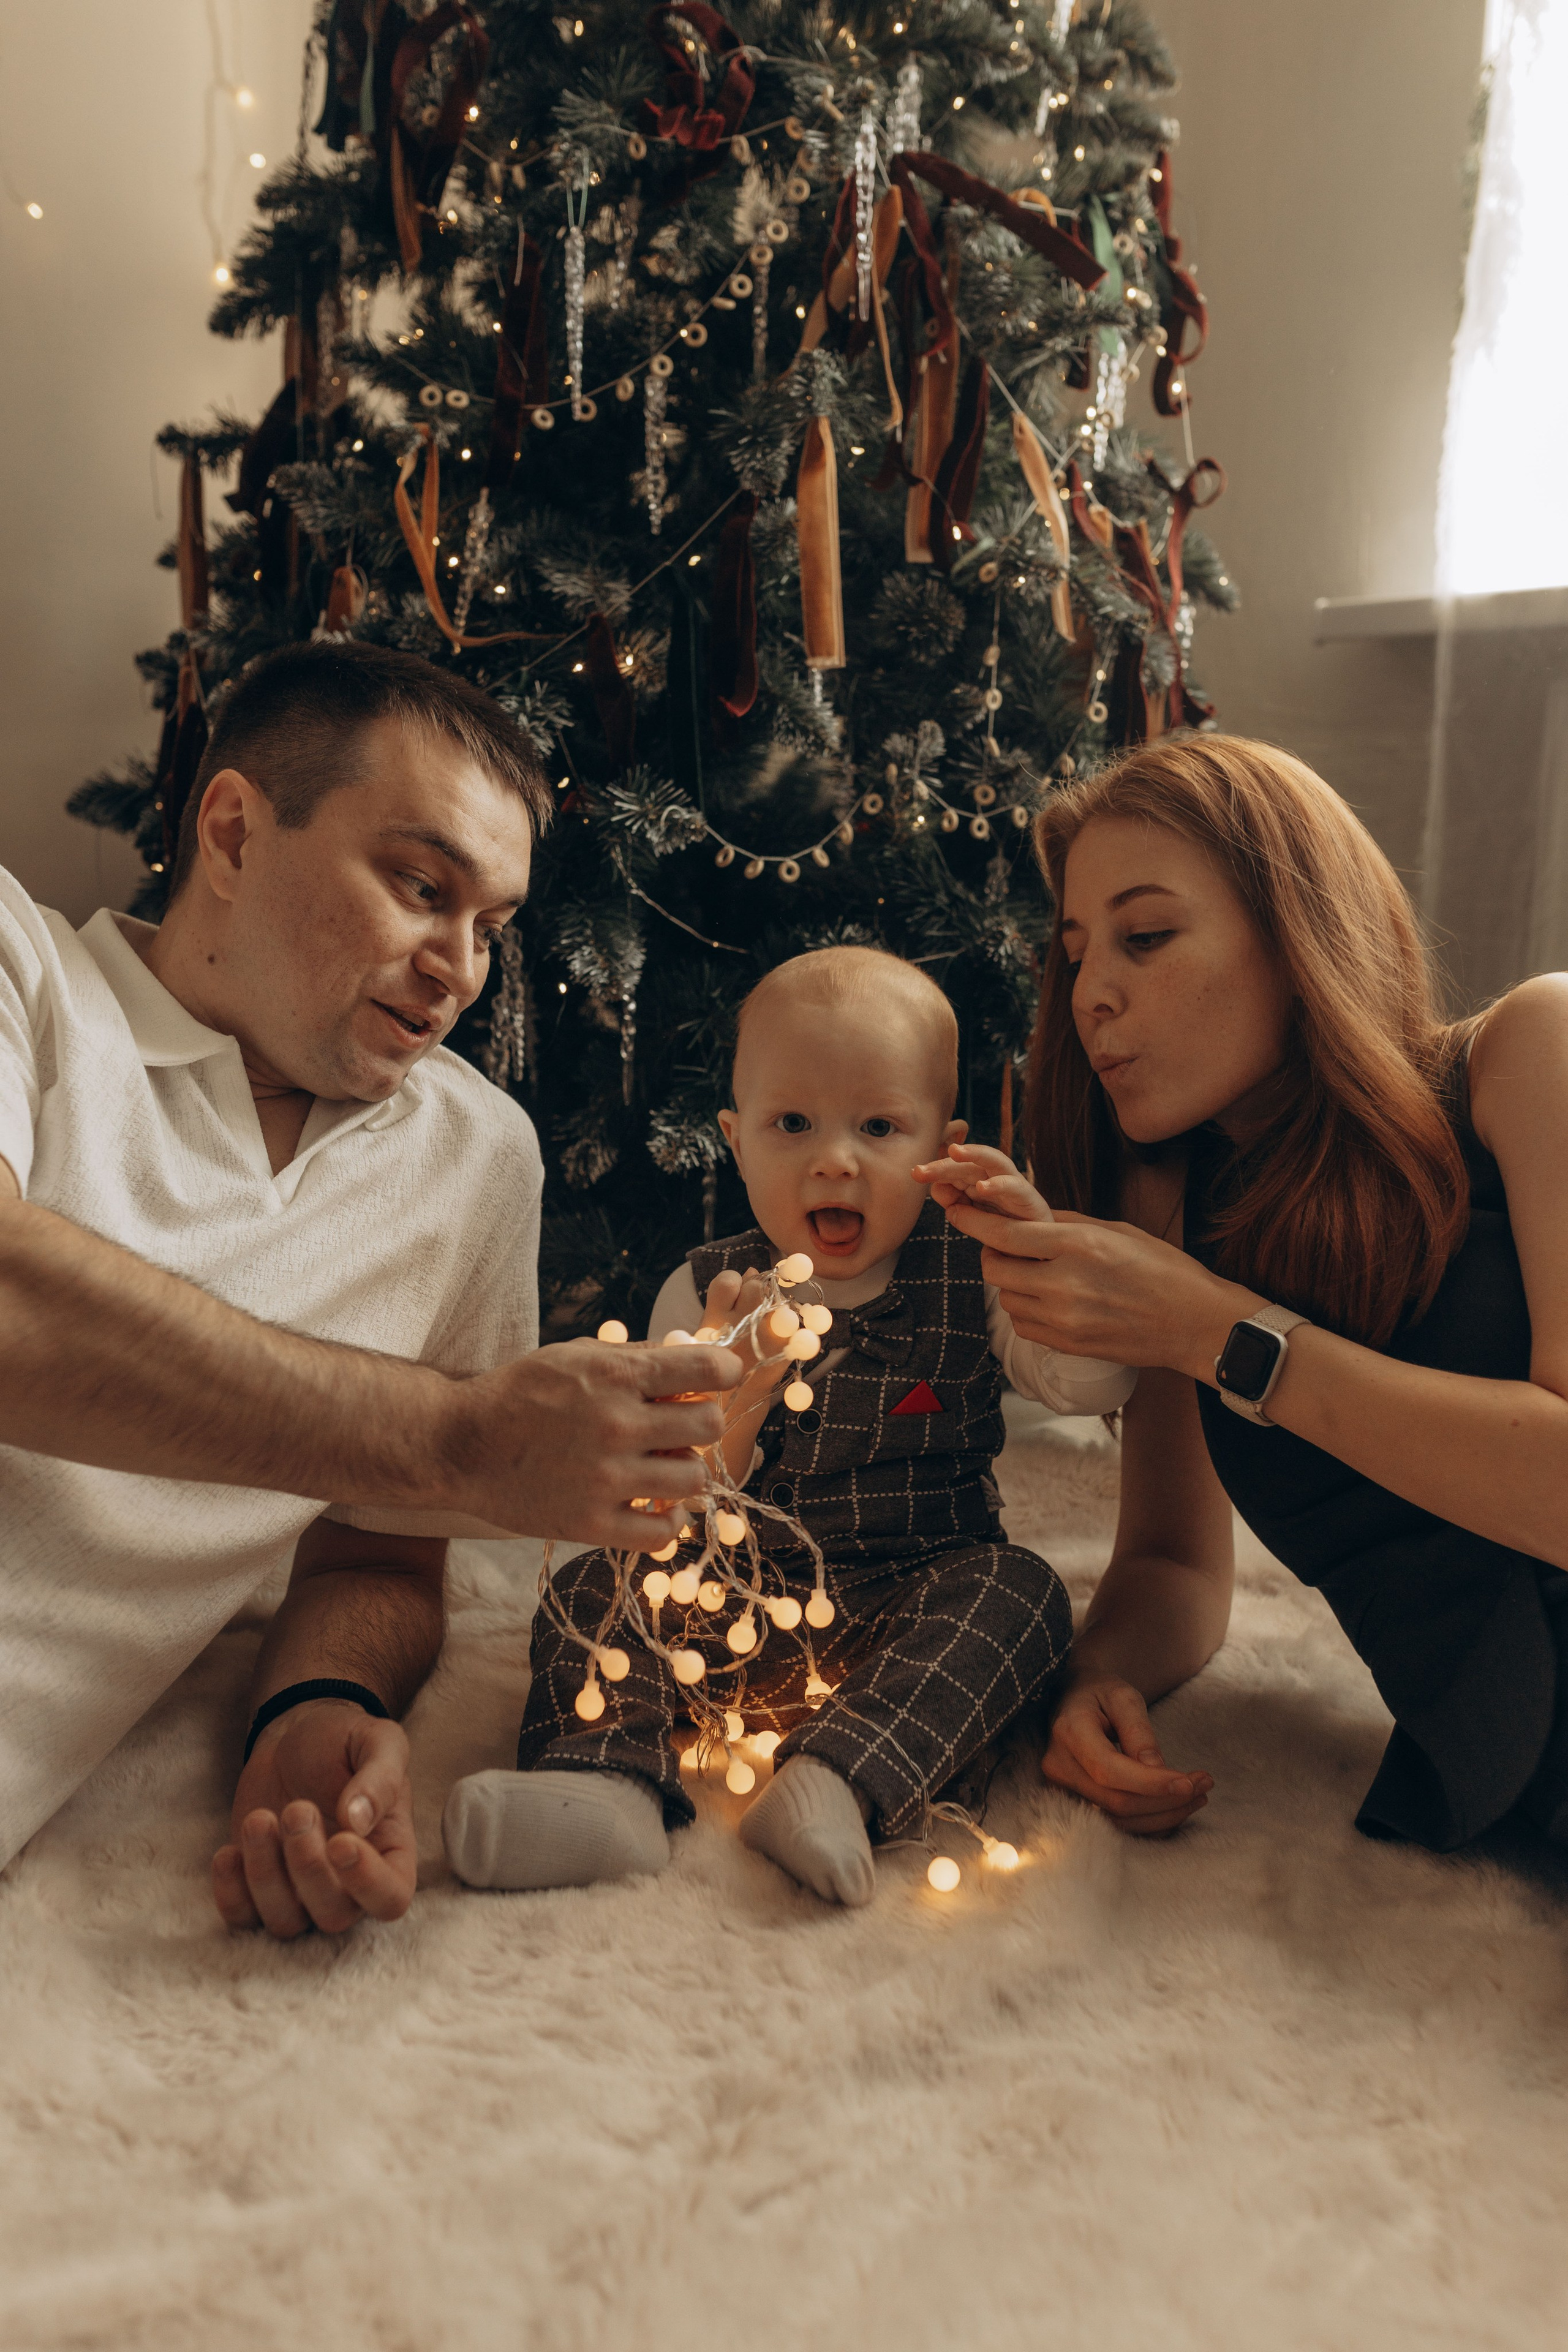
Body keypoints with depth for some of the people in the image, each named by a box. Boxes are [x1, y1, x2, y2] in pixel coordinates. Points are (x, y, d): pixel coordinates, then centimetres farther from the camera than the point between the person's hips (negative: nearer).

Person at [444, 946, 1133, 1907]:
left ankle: (839, 1781, -41)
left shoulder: (971, 1279, -2)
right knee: (596, 1585, -14)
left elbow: (1099, 1381, -14)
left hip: (918, 1606, -1)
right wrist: (725, 1402, -27)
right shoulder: (704, 1294, -2)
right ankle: (608, 1785, -36)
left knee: (1021, 1590, -27)